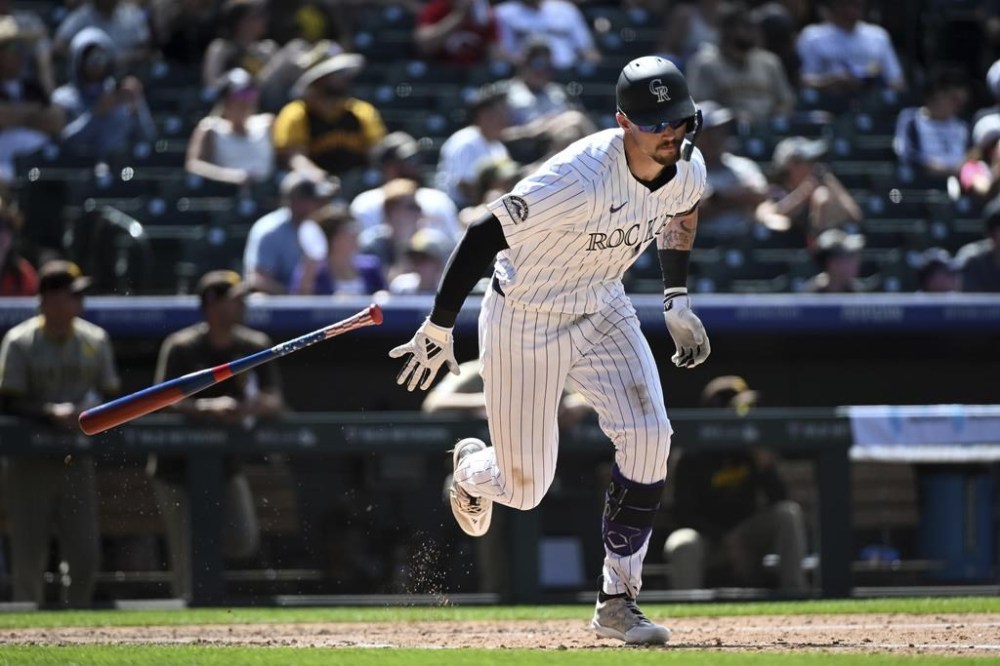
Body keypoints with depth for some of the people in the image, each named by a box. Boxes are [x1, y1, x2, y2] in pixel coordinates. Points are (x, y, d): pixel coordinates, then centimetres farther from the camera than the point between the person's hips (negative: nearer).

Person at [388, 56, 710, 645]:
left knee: (649, 438, -18)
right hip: (525, 324, -5)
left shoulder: (688, 170, -13)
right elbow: (484, 236, -27)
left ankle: (618, 601, -7)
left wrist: (678, 299, 9)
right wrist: (440, 330, -21)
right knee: (525, 488, 4)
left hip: (603, 313, 5)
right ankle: (472, 468, 44)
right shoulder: (579, 180, -35)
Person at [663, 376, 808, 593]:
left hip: (745, 535, 4)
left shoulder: (750, 451, 0)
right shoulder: (693, 458, -11)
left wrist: (765, 466, -21)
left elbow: (779, 500, -4)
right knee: (683, 544, -38)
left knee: (789, 512, -18)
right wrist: (726, 541, -23)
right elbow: (685, 514, -14)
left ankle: (793, 591, -21)